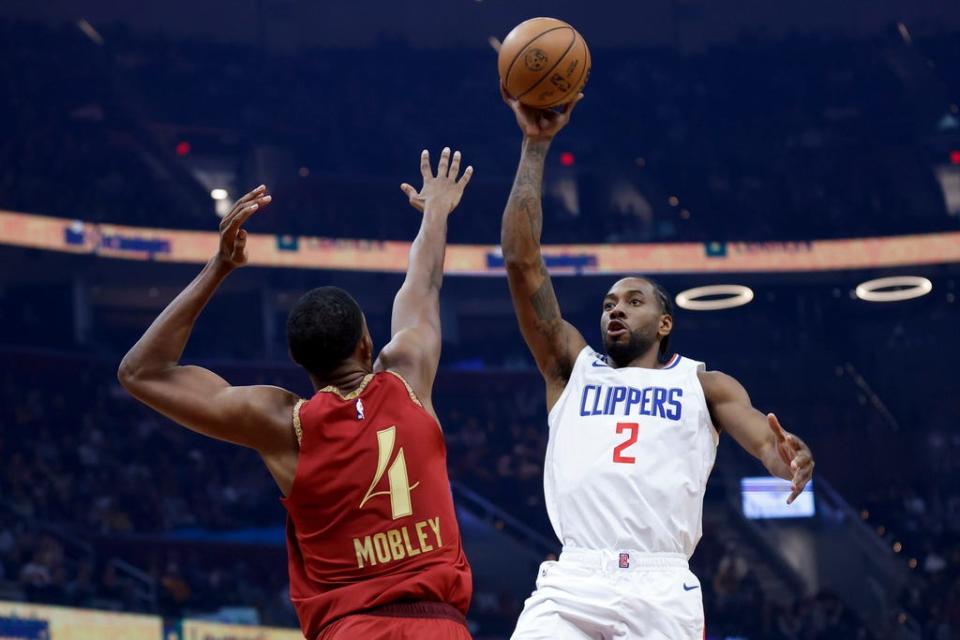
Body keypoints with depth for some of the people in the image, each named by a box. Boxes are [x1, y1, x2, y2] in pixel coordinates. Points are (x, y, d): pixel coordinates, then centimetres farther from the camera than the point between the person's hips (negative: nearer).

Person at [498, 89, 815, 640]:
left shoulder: (703, 384, 19)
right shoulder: (573, 368, 22)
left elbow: (762, 435, 1)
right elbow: (523, 262, 15)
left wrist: (788, 457, -25)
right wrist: (536, 146, 11)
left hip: (661, 589, -1)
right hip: (571, 585, 1)